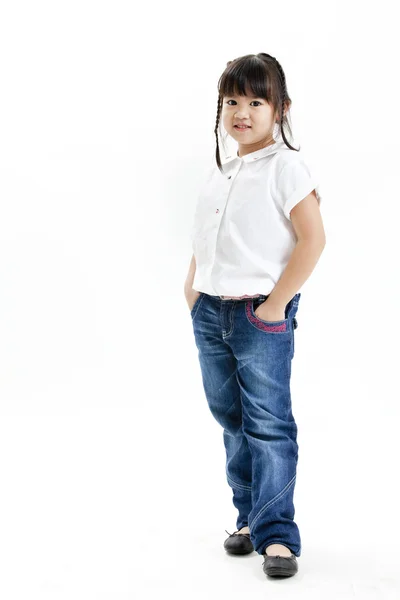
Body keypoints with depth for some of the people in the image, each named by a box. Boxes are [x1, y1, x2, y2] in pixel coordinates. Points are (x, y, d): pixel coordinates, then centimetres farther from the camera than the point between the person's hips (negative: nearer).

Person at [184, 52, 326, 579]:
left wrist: (275, 304, -16)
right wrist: (193, 287, 7)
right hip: (210, 313, 7)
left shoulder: (286, 167, -8)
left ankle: (277, 533, 2)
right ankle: (250, 516, 28)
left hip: (261, 315, -7)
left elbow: (313, 239, -14)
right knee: (232, 420, 14)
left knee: (268, 424, -5)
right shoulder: (219, 171, 13)